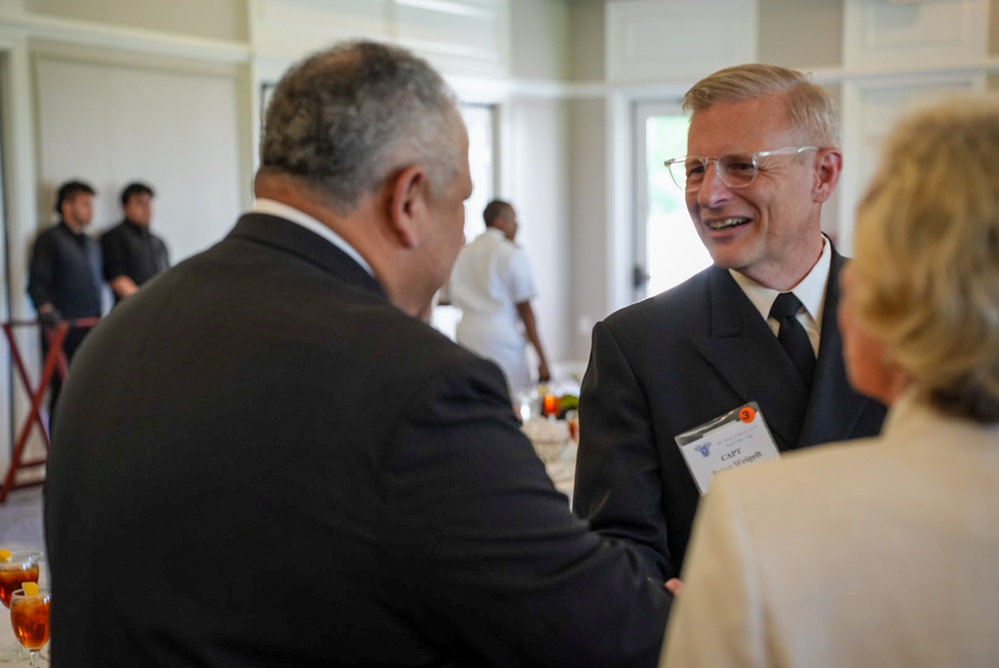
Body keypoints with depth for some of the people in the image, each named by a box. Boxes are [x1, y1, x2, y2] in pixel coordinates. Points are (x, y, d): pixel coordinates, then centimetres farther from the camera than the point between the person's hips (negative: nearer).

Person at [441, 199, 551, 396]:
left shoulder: (461, 255, 11)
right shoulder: (513, 254, -4)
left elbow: (445, 299, 13)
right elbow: (525, 309, -6)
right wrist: (542, 358, -4)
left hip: (467, 335, 6)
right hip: (502, 337, -6)